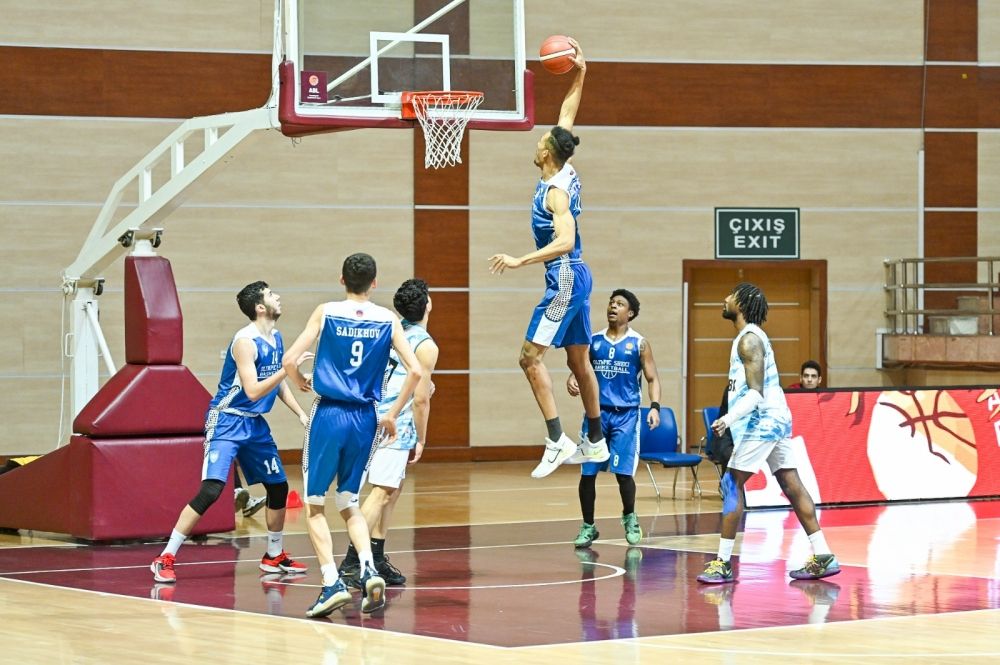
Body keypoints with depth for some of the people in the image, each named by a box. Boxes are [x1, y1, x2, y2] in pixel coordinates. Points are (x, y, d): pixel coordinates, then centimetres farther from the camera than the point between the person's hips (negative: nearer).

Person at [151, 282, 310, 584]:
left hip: (255, 423, 9)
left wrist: (301, 413, 11)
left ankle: (274, 557, 31)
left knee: (278, 487, 13)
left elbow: (278, 382, 21)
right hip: (226, 422, -9)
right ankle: (165, 559, -15)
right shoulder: (245, 341, -20)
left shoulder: (276, 338, 7)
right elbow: (253, 391, -27)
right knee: (211, 490, -19)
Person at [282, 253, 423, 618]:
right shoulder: (388, 319, 4)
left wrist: (300, 382, 15)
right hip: (365, 418, 3)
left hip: (329, 414, -3)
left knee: (314, 504, 6)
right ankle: (369, 570, -4)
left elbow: (290, 361, -7)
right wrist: (392, 414, 8)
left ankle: (332, 583, -7)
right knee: (349, 502, 17)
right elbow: (415, 370, -2)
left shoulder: (326, 313, -2)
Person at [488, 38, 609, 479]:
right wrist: (580, 75, 17)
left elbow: (563, 242, -30)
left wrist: (519, 261, -33)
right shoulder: (567, 173, 6)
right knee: (579, 359, 15)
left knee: (531, 356, -11)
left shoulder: (555, 191, -18)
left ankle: (557, 441, -16)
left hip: (564, 280, -10)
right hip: (574, 278, 10)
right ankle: (595, 442, 21)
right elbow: (567, 117, 19)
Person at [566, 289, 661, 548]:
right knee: (587, 473, 0)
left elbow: (652, 379, 1)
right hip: (597, 411, 3)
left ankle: (629, 517, 17)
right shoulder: (594, 341, 8)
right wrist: (571, 380, -13)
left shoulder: (639, 344, 1)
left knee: (623, 472, -9)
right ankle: (588, 526, 14)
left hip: (626, 414, -3)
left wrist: (654, 407, -15)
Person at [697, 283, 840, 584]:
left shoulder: (748, 339, -14)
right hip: (776, 419, 10)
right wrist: (732, 418, 30)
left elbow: (755, 391, -22)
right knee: (792, 486, 8)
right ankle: (823, 556, 6)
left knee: (733, 484, -7)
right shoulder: (752, 336, 17)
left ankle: (723, 563, -7)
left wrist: (730, 419, -33)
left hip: (761, 421, -10)